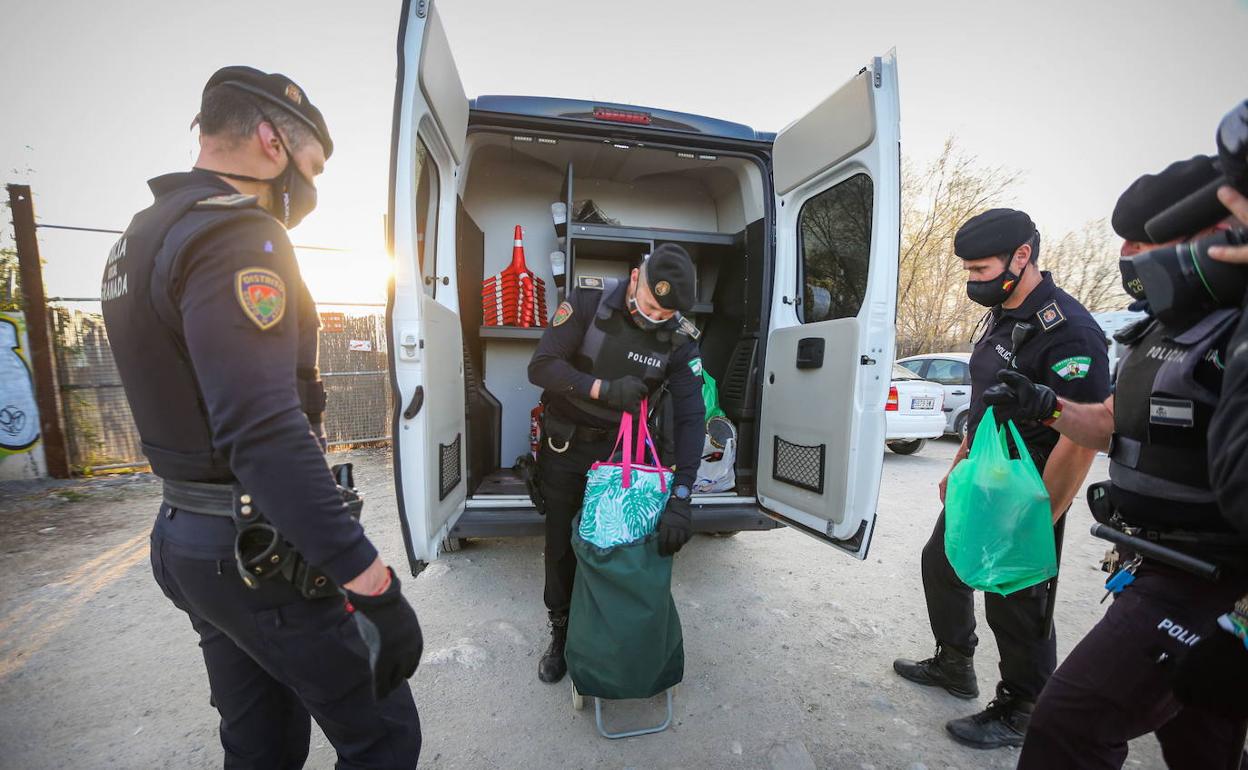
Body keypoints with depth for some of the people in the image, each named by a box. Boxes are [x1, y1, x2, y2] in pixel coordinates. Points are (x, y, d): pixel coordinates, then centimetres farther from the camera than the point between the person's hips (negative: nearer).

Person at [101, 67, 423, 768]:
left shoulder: (143, 236, 13)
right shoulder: (235, 235, -19)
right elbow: (267, 434, -30)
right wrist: (375, 588, -29)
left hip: (189, 538, 10)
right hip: (264, 553, -10)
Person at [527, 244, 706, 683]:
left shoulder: (679, 338, -16)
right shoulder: (589, 300, -19)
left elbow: (690, 417, -20)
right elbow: (541, 367, -20)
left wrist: (681, 497, -29)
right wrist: (605, 388, -33)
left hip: (619, 449, 1)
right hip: (564, 447, 0)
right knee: (561, 544, 11)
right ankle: (561, 633, 35)